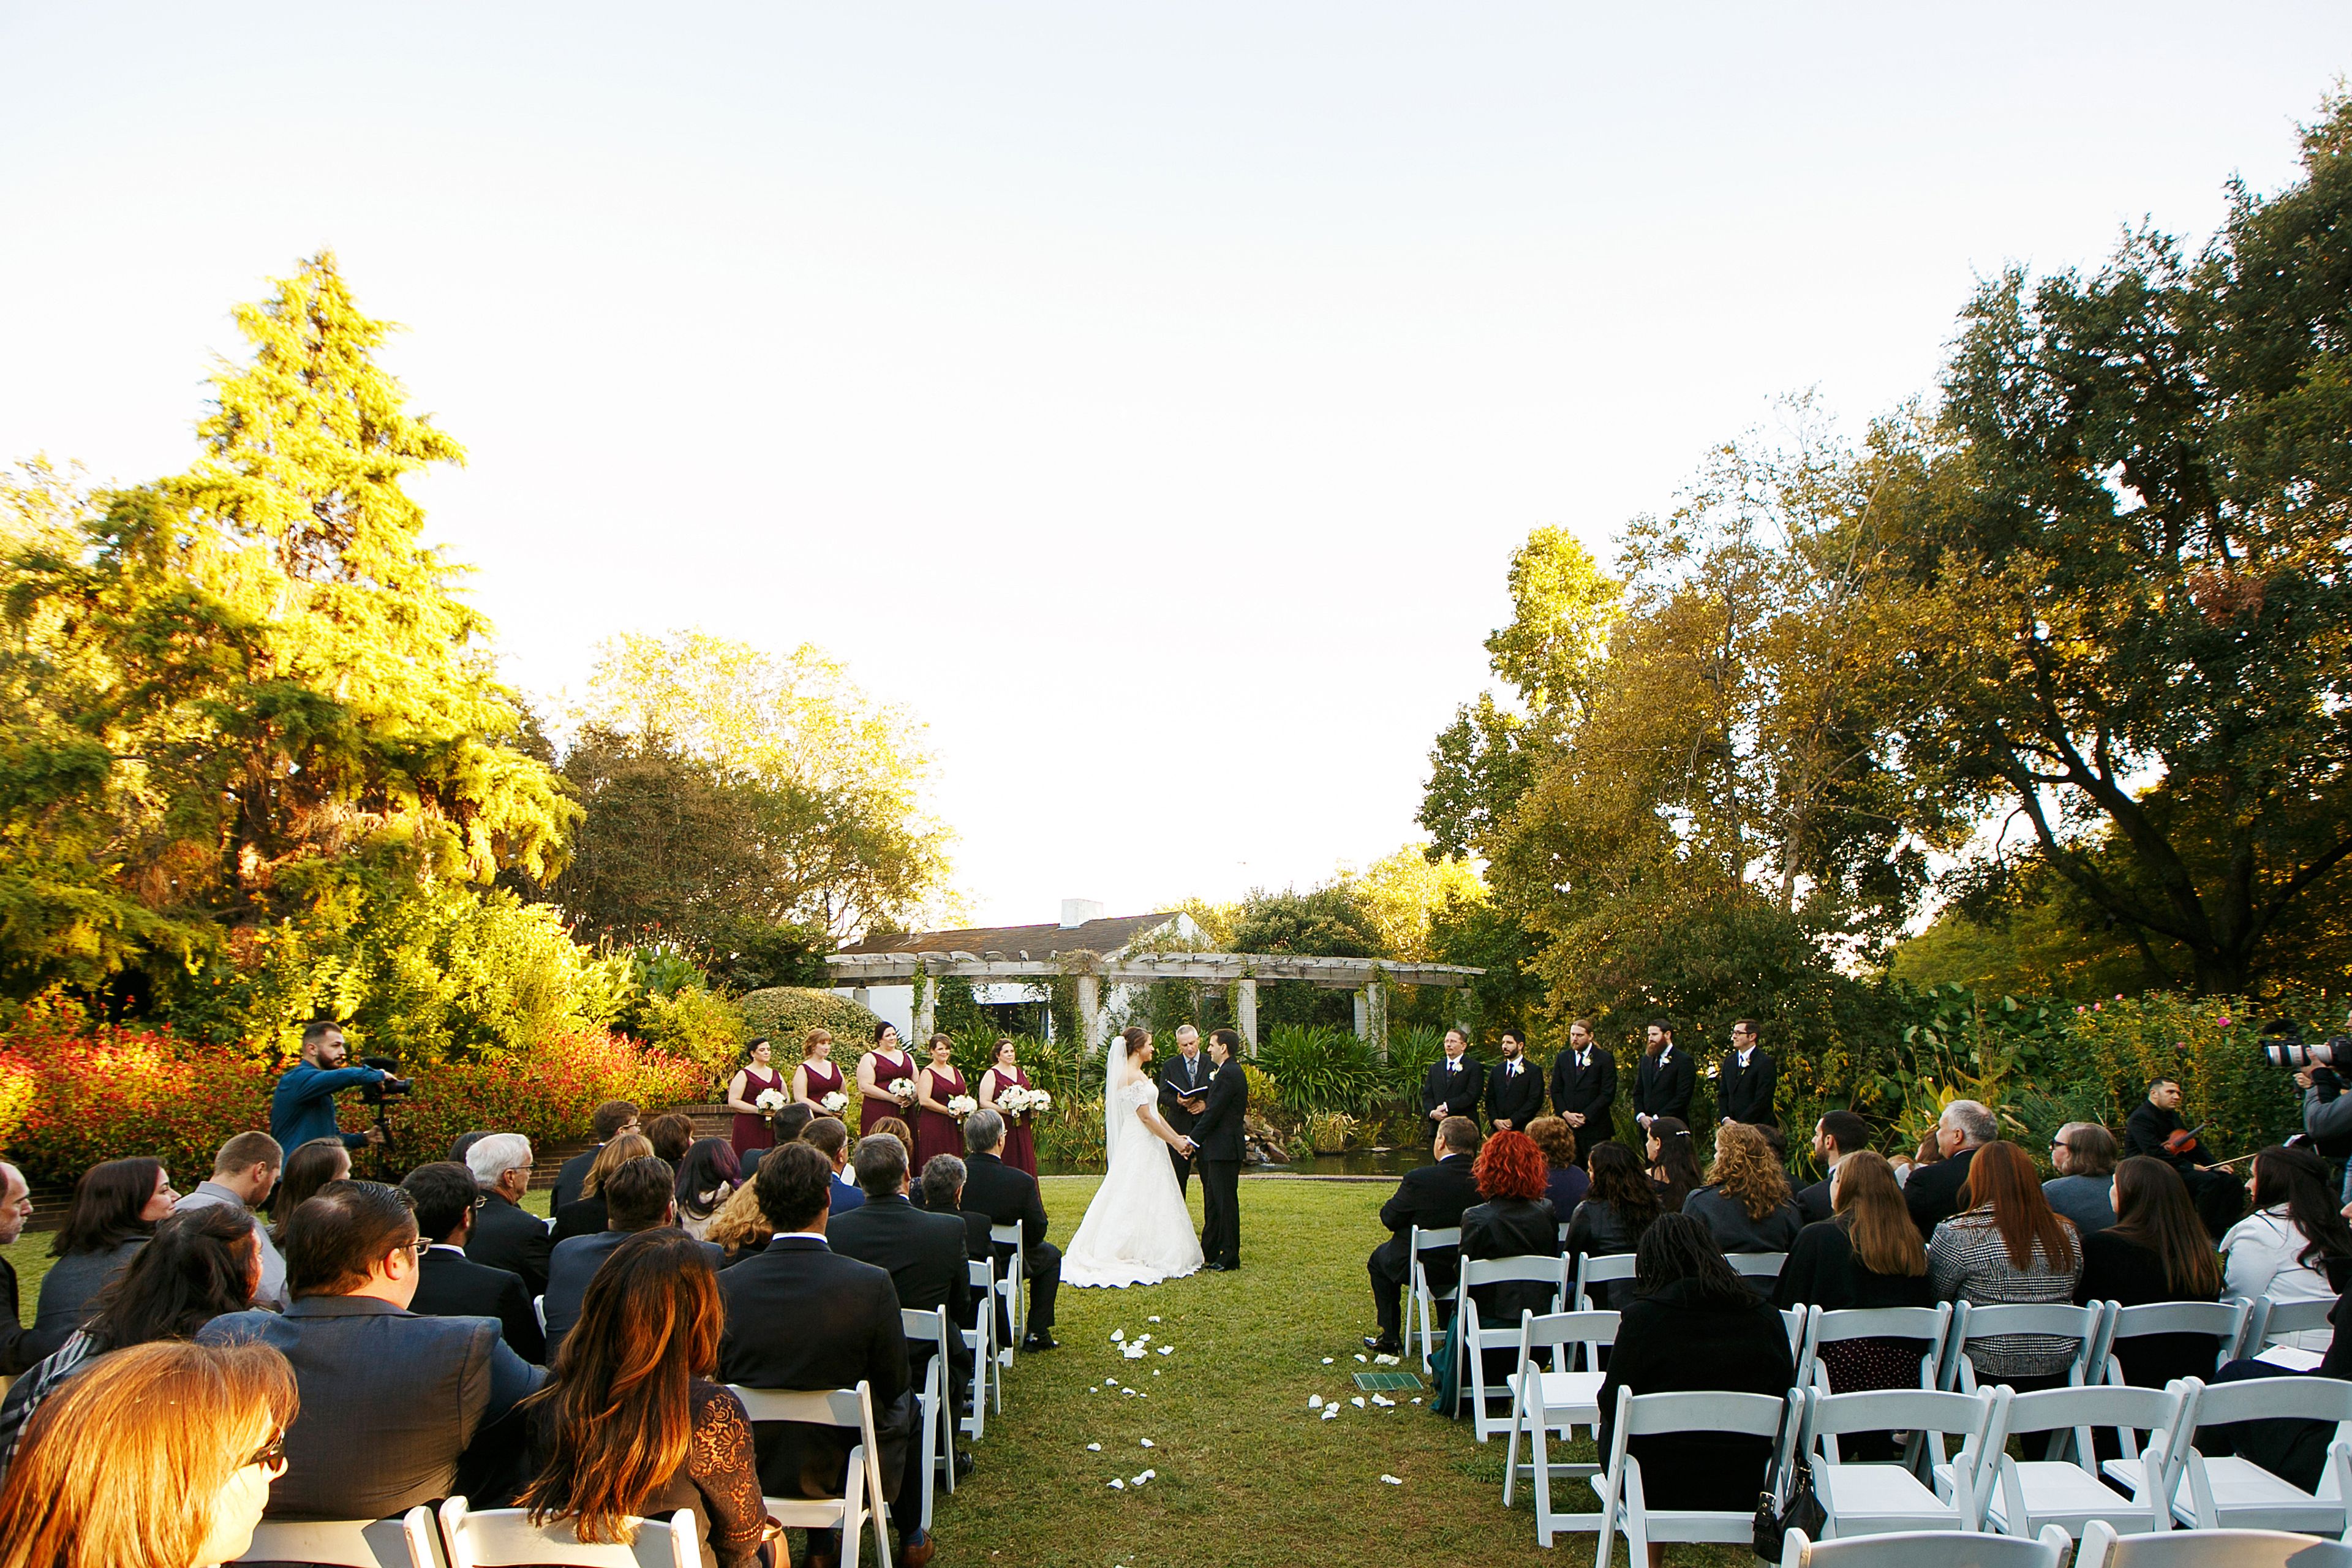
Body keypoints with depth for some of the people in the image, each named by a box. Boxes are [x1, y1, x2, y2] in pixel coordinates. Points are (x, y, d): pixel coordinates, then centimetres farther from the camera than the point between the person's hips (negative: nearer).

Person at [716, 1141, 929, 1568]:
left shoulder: (725, 1286, -16)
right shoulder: (872, 1284, -24)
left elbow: (721, 1377, -1)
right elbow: (894, 1385, -11)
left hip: (749, 1468, 3)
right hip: (840, 1466, -3)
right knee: (905, 1405, 26)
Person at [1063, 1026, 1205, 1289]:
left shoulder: (1137, 1074, 14)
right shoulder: (1134, 1076, -18)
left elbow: (1154, 1112, 17)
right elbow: (1146, 1117, -20)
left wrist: (1176, 1136, 13)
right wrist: (1174, 1142, -13)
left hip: (1139, 1145, 10)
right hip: (1141, 1147, -10)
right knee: (1142, 1202, -4)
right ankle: (1144, 1257, 0)